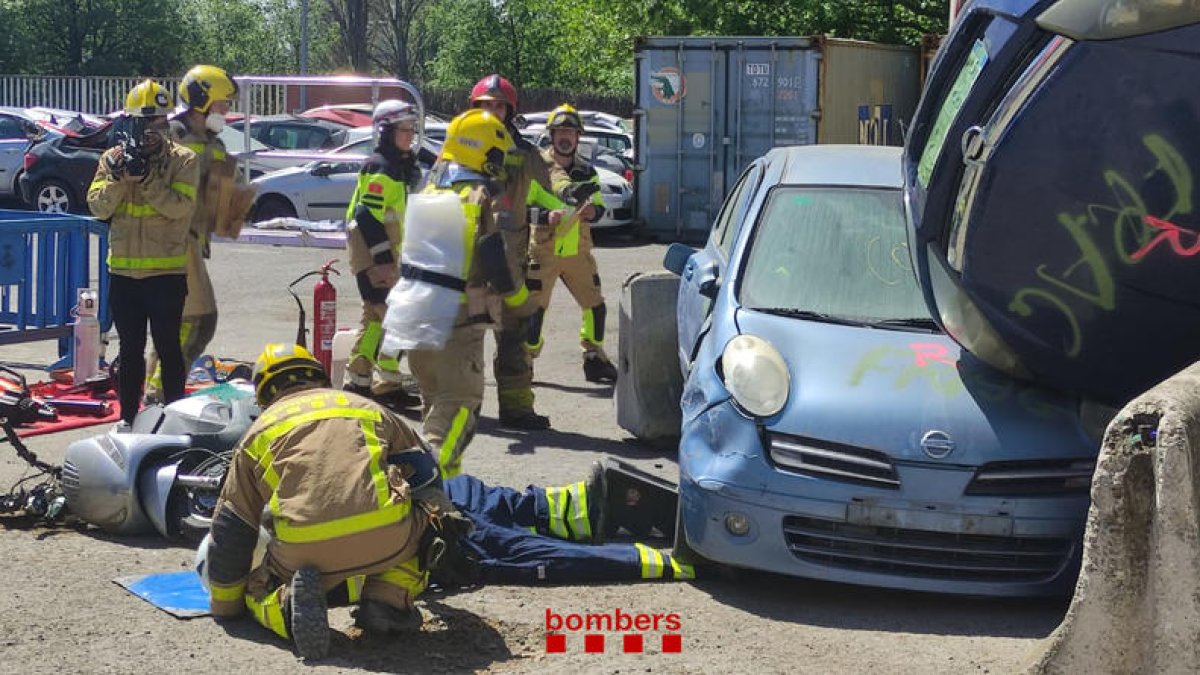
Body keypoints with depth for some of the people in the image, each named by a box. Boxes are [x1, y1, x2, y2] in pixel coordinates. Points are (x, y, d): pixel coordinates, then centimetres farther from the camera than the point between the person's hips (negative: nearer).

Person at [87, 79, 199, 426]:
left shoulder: (183, 160, -3)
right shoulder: (112, 159, 6)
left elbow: (180, 206, -17)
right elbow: (98, 206, -1)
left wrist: (144, 178, -23)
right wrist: (118, 178, -17)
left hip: (167, 272, -3)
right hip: (123, 271, 3)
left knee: (168, 347, 4)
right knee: (130, 349, 12)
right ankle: (128, 415, 21)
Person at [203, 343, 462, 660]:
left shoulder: (260, 430, 25)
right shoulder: (367, 407, 28)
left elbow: (231, 529, 26)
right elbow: (425, 472, 38)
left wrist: (225, 605, 36)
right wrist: (435, 518, 58)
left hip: (303, 551, 0)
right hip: (386, 536, 1)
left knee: (261, 591, 27)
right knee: (424, 521, 31)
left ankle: (291, 605, -8)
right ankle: (388, 598, 9)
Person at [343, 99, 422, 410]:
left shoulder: (397, 166, 18)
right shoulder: (381, 167, -15)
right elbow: (369, 216, -21)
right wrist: (384, 260, -23)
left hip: (382, 255, 11)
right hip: (373, 255, -11)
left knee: (375, 318, 14)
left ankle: (357, 381, 20)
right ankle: (387, 385, -8)